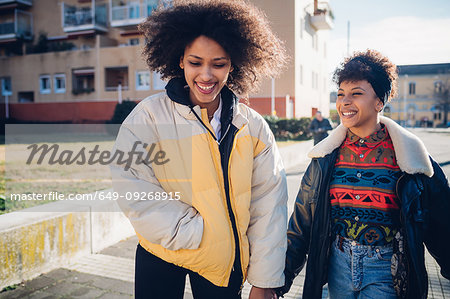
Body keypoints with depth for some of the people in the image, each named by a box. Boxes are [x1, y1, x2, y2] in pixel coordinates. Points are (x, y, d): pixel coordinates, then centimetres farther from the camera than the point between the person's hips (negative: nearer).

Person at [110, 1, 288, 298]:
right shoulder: (150, 116, -12)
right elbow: (135, 193, -17)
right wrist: (197, 233, -20)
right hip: (161, 256, -1)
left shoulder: (253, 126, -7)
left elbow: (268, 205, -7)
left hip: (226, 263, 2)